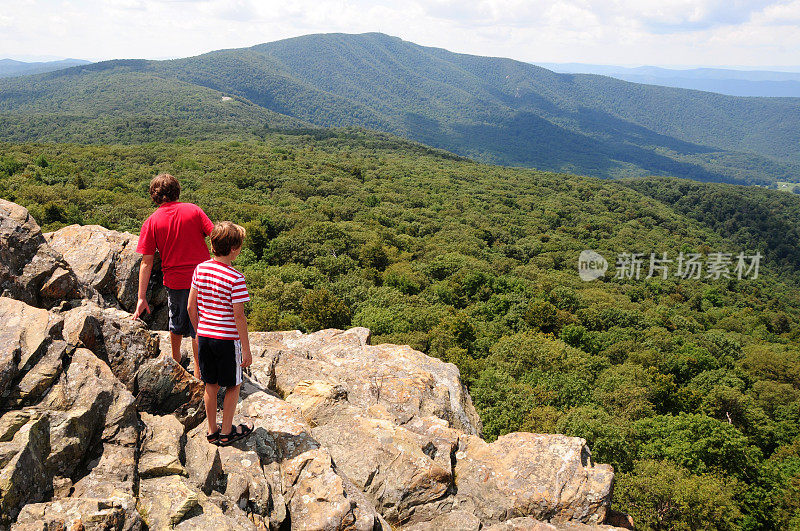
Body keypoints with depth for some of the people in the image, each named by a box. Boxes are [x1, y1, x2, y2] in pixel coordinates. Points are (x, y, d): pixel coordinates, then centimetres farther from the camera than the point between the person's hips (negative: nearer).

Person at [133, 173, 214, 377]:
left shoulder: (151, 222, -5)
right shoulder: (193, 210, -3)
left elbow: (146, 262, -7)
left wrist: (142, 298, -5)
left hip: (175, 282, 1)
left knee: (177, 321, 25)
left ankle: (176, 358, 47)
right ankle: (198, 372, 11)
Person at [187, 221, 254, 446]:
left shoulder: (200, 269, -1)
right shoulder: (236, 278, -18)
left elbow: (191, 306, 5)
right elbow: (238, 316, -17)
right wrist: (246, 349, -10)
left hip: (205, 336, 6)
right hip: (228, 339, -5)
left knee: (211, 385, 17)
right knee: (233, 385, 13)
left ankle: (212, 431, 28)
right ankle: (226, 433, 22)